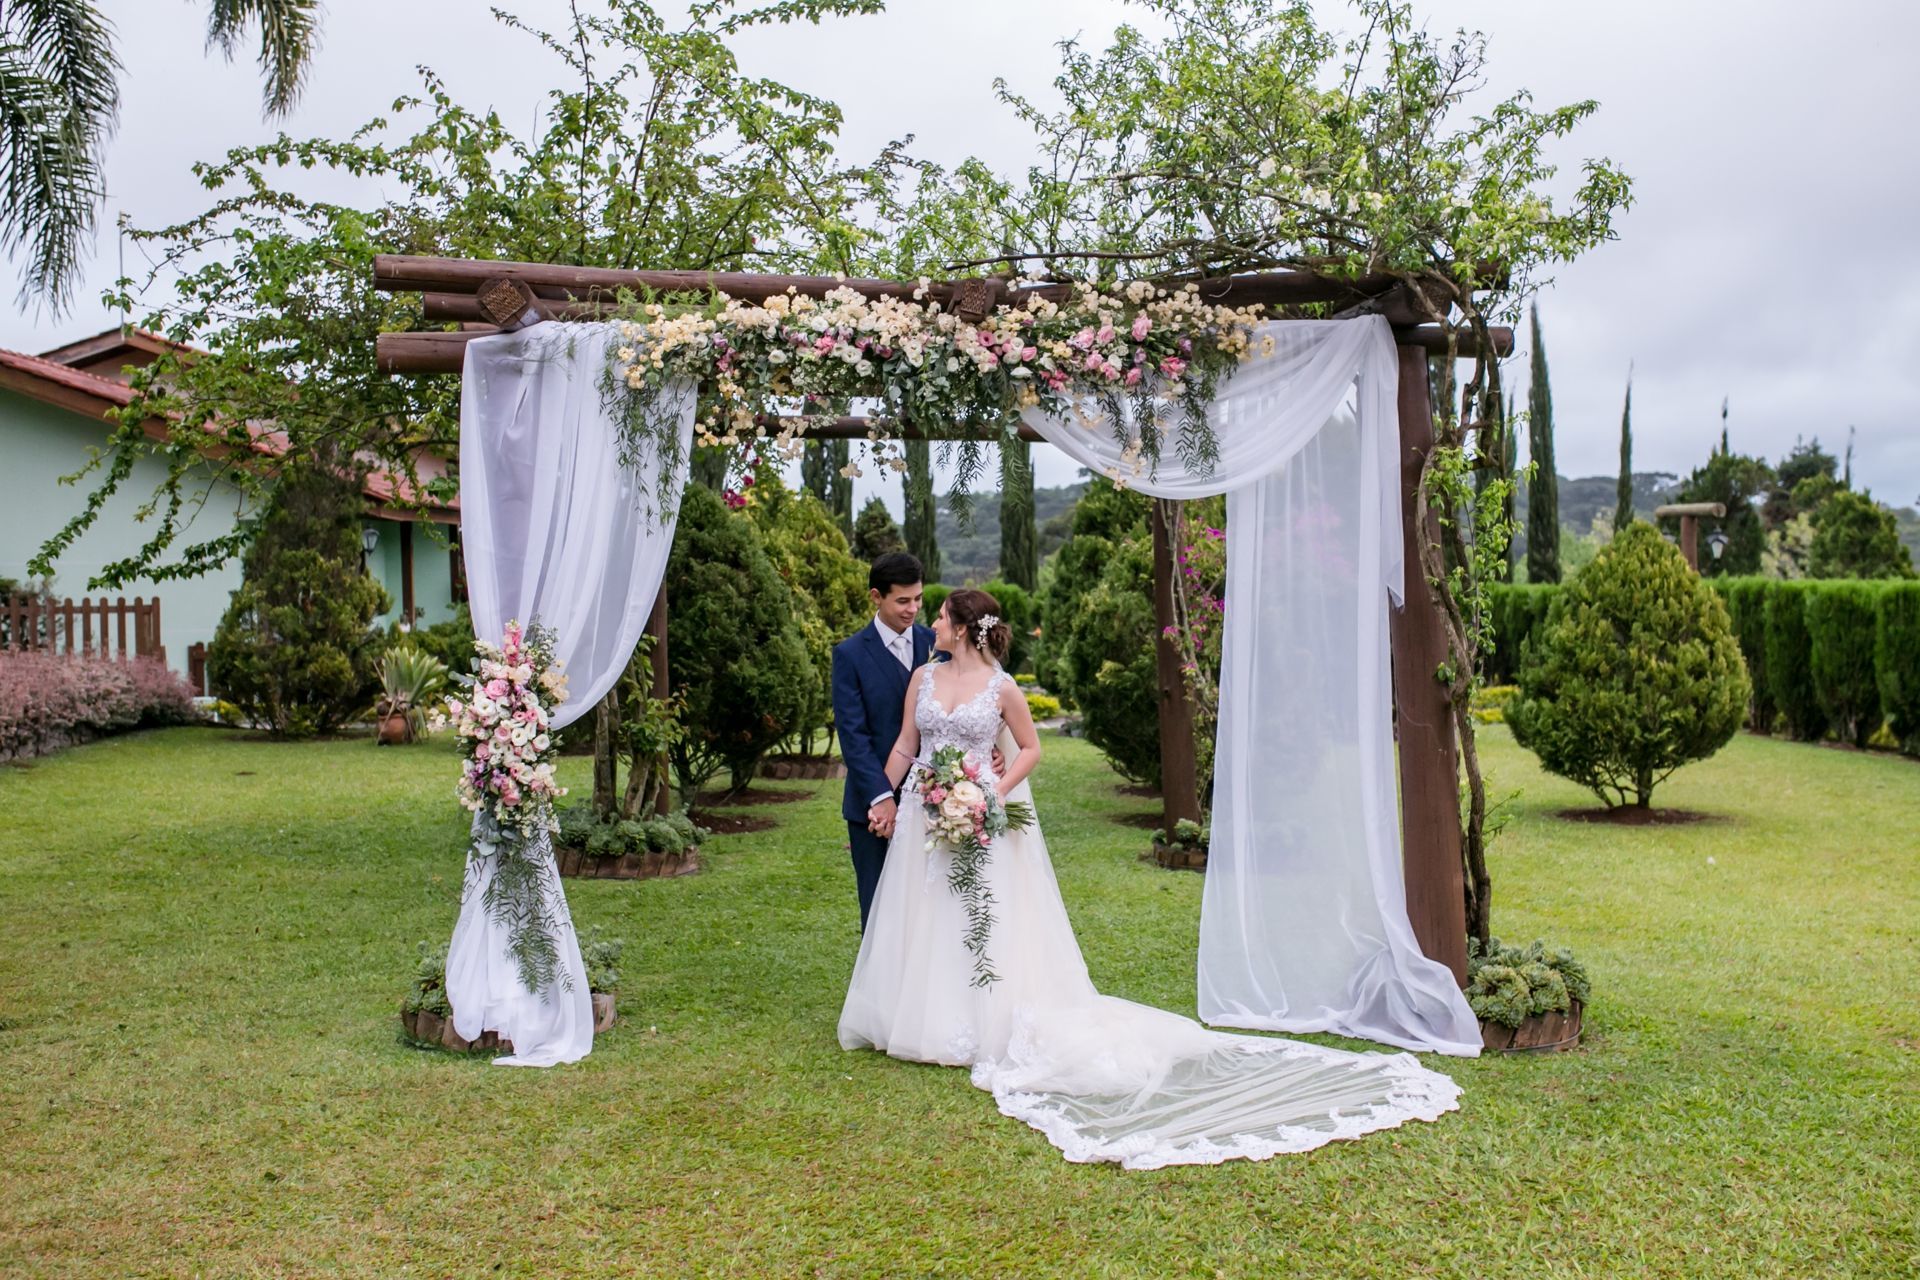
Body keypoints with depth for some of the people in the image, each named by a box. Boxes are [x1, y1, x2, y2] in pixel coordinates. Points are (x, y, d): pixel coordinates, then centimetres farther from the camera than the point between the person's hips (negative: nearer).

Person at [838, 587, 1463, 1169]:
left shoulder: (1000, 686, -6)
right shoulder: (923, 677, 6)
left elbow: (1030, 749, 3)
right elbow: (903, 746, 10)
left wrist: (995, 792, -10)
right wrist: (880, 800, 4)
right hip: (922, 823, 5)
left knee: (981, 925, -1)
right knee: (923, 925, 9)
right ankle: (924, 1020, 21)